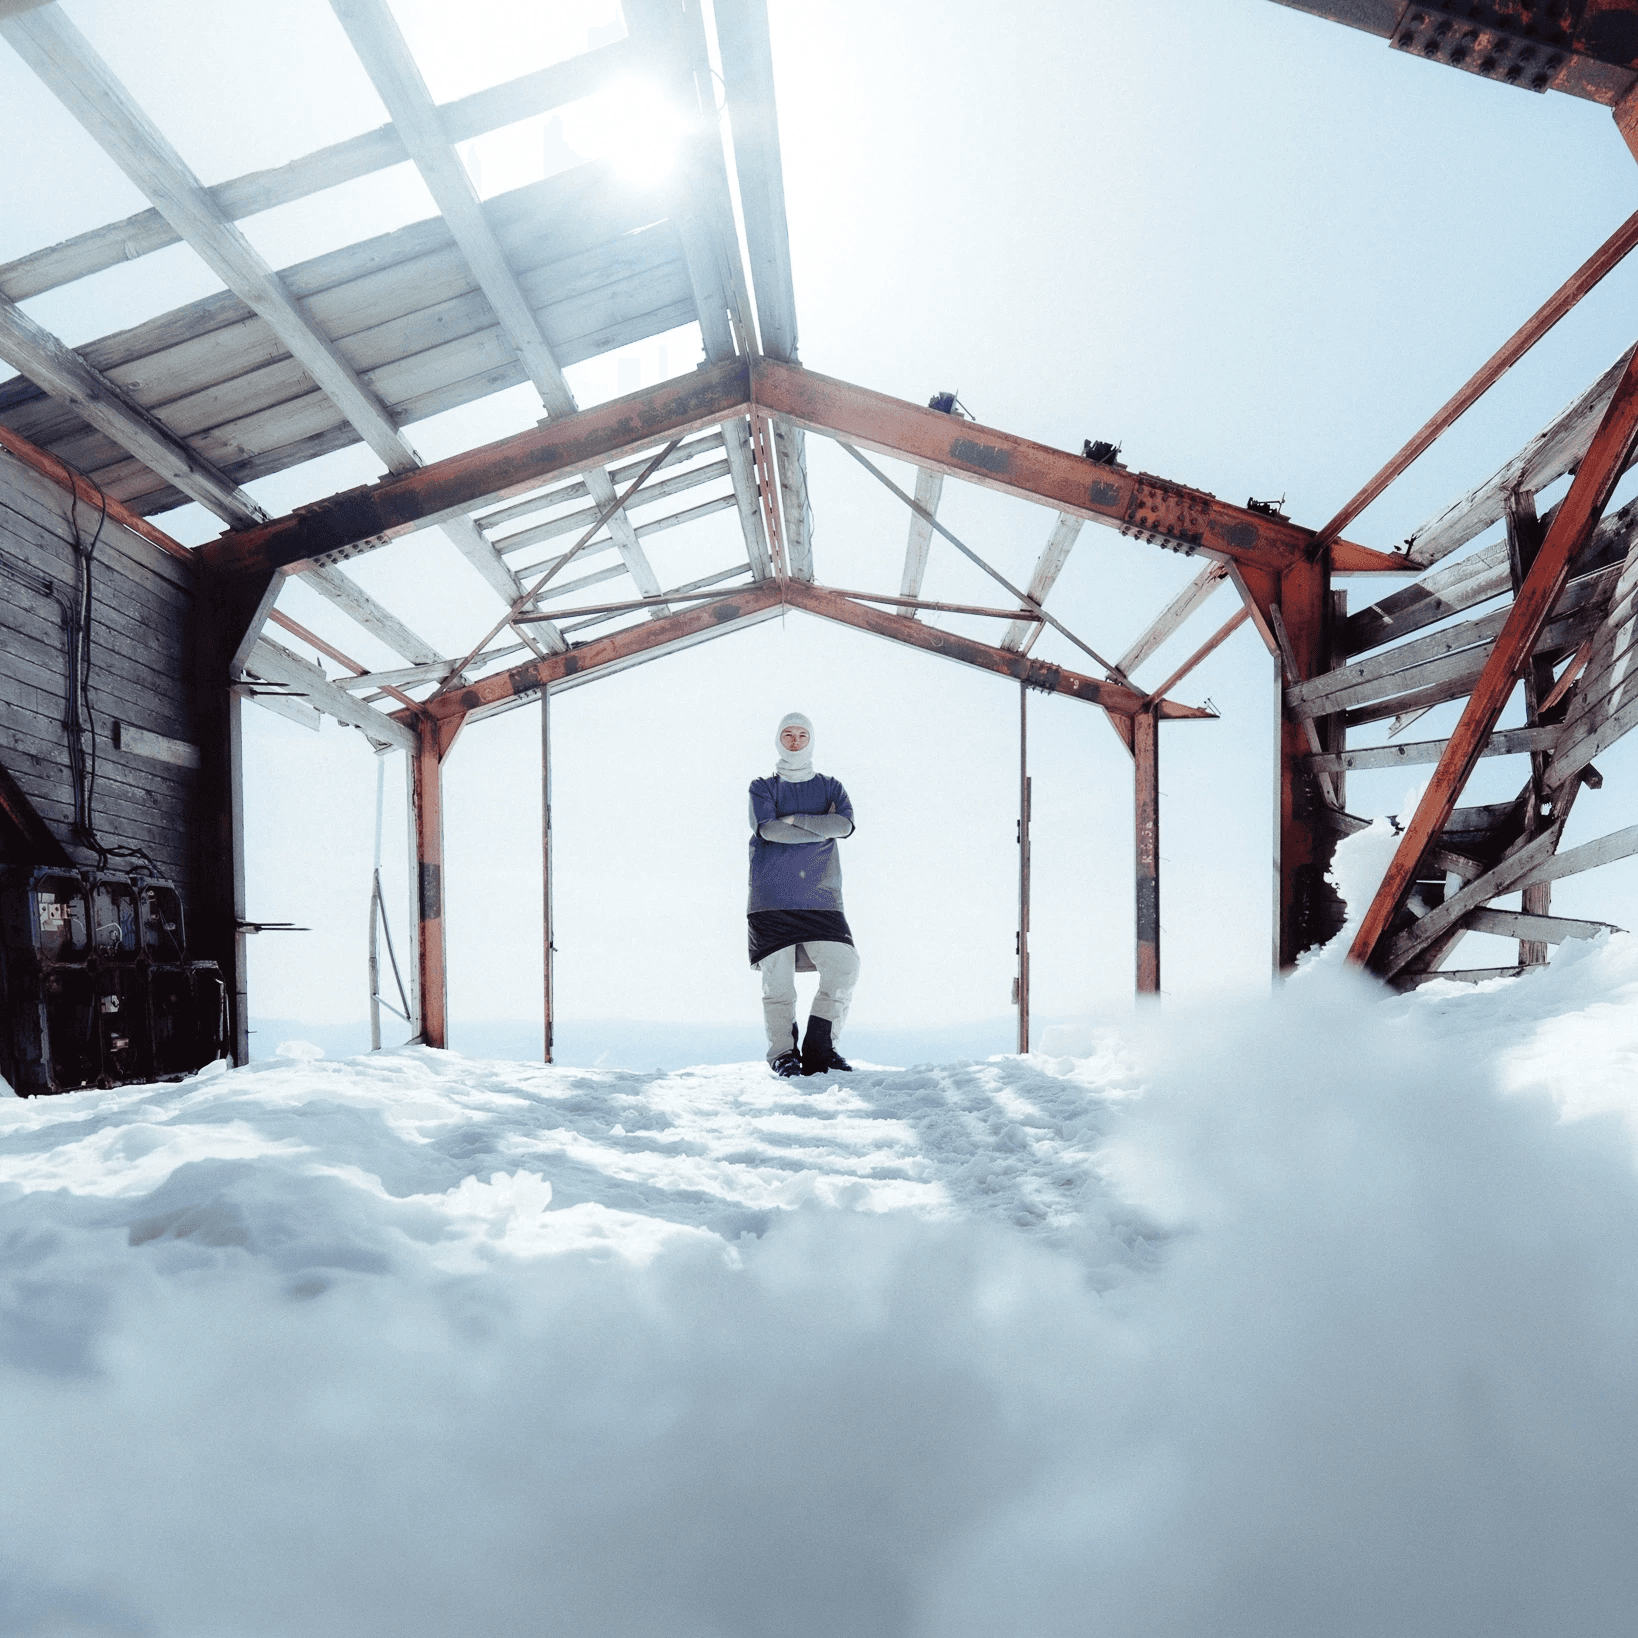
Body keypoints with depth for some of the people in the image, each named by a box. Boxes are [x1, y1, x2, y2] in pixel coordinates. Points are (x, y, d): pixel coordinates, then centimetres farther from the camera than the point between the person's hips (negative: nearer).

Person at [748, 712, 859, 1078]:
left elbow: (845, 824, -4)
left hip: (821, 898, 2)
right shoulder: (762, 788, 11)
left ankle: (819, 1047, 2)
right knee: (777, 977, -6)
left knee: (845, 966, -11)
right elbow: (768, 828, -9)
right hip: (772, 898, -2)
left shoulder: (829, 787, 17)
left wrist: (794, 819, -8)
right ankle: (783, 1053, 8)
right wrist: (822, 828, -6)